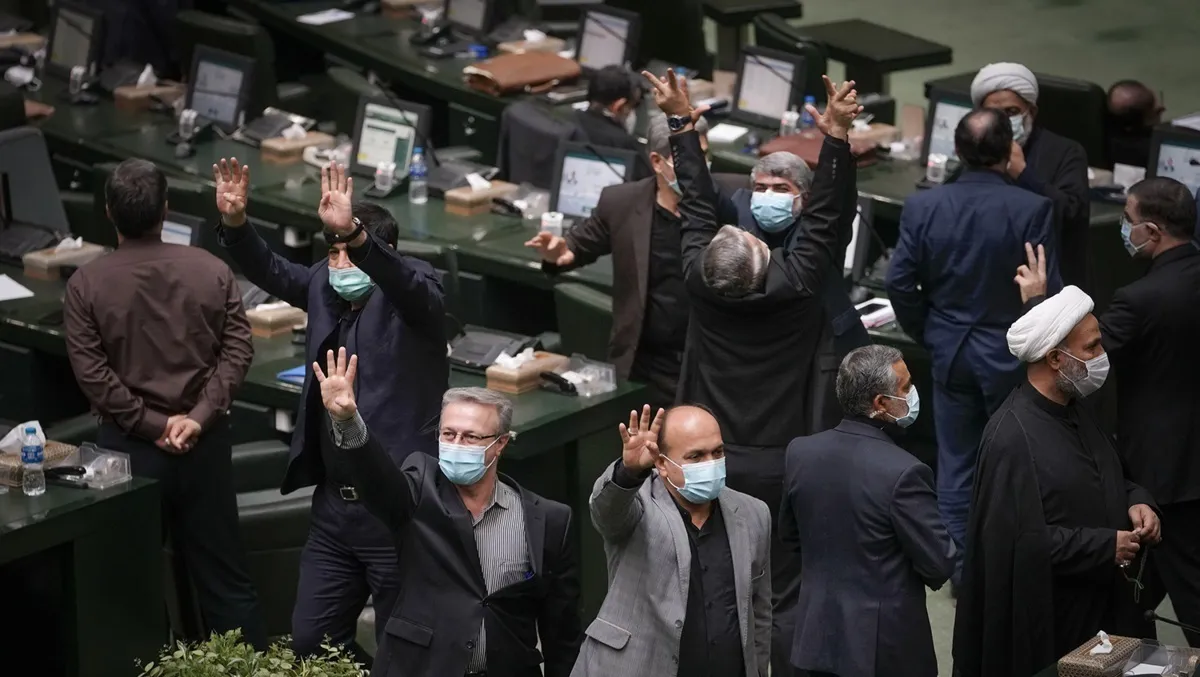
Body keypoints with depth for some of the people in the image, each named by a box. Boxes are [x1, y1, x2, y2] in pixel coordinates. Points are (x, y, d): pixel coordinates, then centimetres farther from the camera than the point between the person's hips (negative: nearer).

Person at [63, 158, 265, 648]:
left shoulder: (86, 285, -8)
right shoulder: (211, 271, -2)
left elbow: (91, 372, -13)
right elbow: (237, 350, -8)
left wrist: (152, 425, -10)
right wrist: (199, 416, -12)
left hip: (128, 444, -2)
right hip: (204, 440, 2)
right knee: (222, 568, 11)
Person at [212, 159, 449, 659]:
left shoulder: (412, 293, -9)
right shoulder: (326, 287, 9)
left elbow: (407, 285, -30)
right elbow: (272, 271, 11)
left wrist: (354, 233, -46)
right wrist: (235, 223, -9)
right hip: (333, 506, 7)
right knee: (310, 641, 13)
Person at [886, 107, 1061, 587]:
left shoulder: (922, 207, -8)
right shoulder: (1033, 210, -18)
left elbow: (900, 284, -6)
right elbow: (1047, 291, -16)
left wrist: (927, 335, 10)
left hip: (950, 352, 3)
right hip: (1012, 355, -2)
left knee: (956, 463, 13)